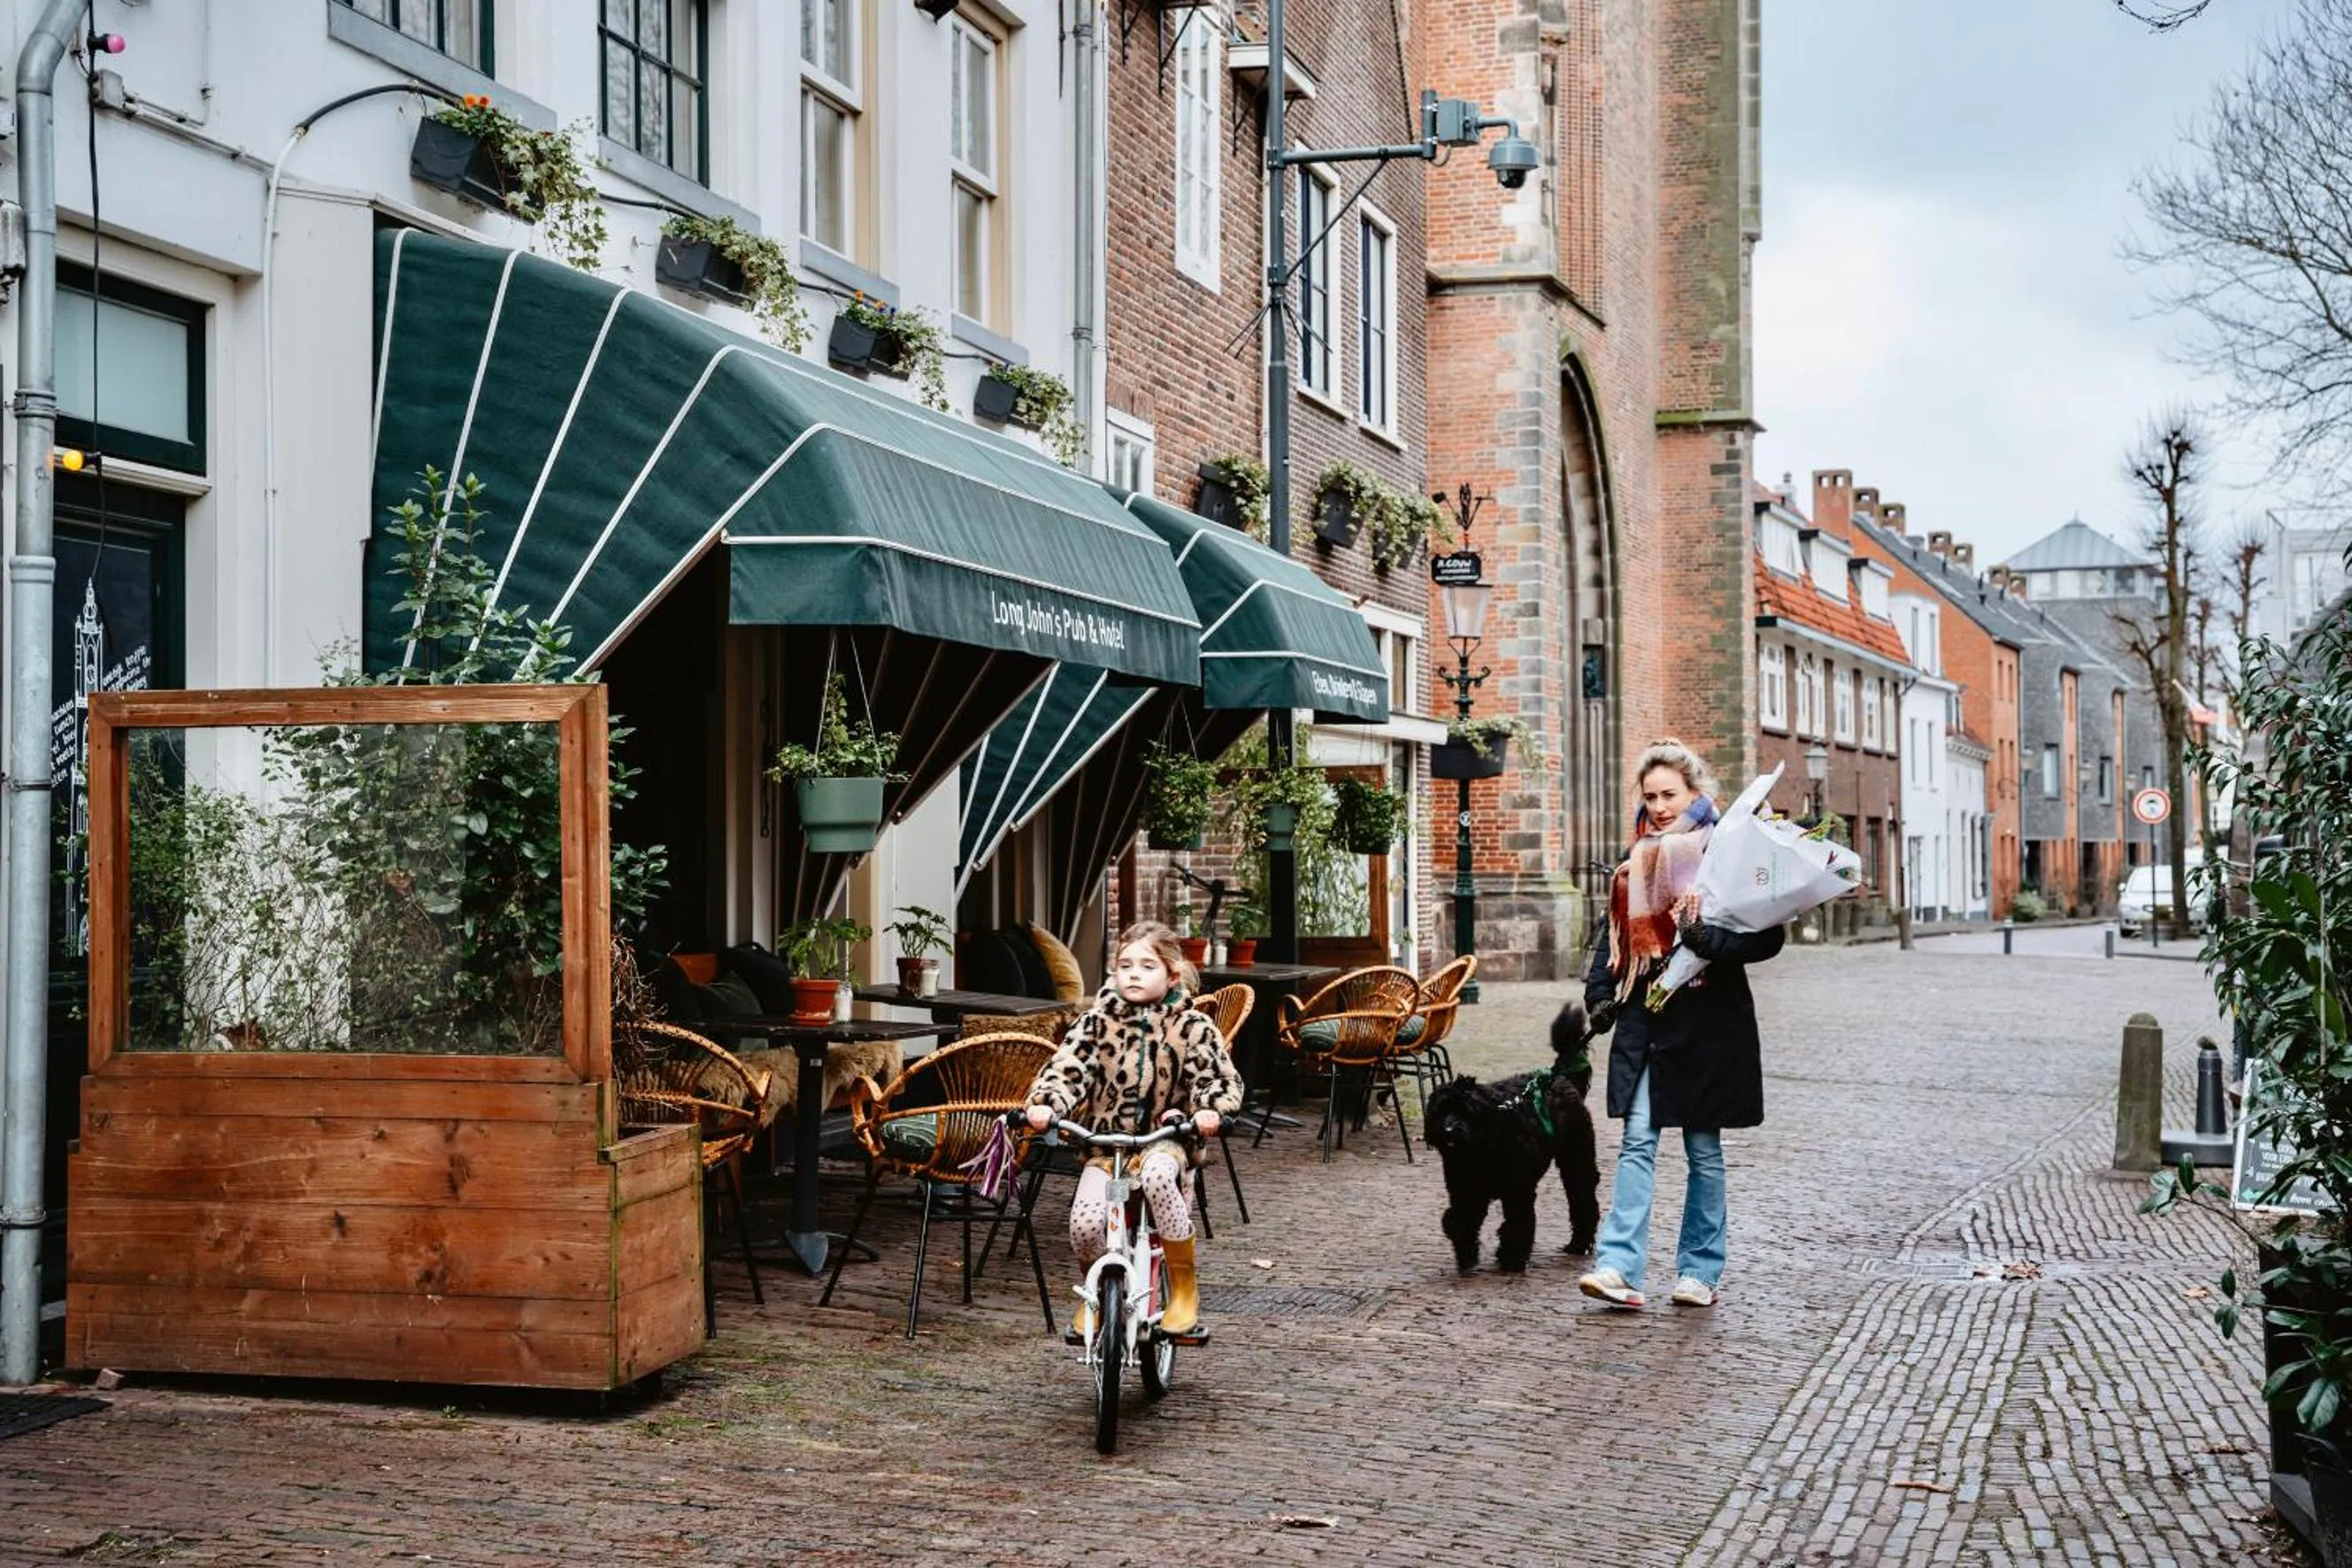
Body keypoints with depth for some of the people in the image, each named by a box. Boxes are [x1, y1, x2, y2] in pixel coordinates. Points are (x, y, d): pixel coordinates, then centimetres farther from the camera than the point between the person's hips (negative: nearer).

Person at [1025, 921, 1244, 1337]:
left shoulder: (1192, 1026, -2)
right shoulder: (1098, 1020, 1)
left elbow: (1222, 1079, -4)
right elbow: (1068, 1067, -8)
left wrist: (1209, 1110, -26)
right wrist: (1045, 1104, -28)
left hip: (1164, 1139, -2)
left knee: (1157, 1176, -38)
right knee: (1085, 1222, -23)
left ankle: (1184, 1285, -17)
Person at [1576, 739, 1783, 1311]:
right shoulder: (1635, 859, 11)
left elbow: (1766, 937, -10)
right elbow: (1614, 934, 18)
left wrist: (1708, 940, -25)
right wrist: (1600, 996, 6)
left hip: (1706, 1021, -4)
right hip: (1644, 1020, 4)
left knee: (1703, 1149, 7)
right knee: (1636, 1143, -5)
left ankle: (1700, 1270, 17)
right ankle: (1619, 1268, -12)